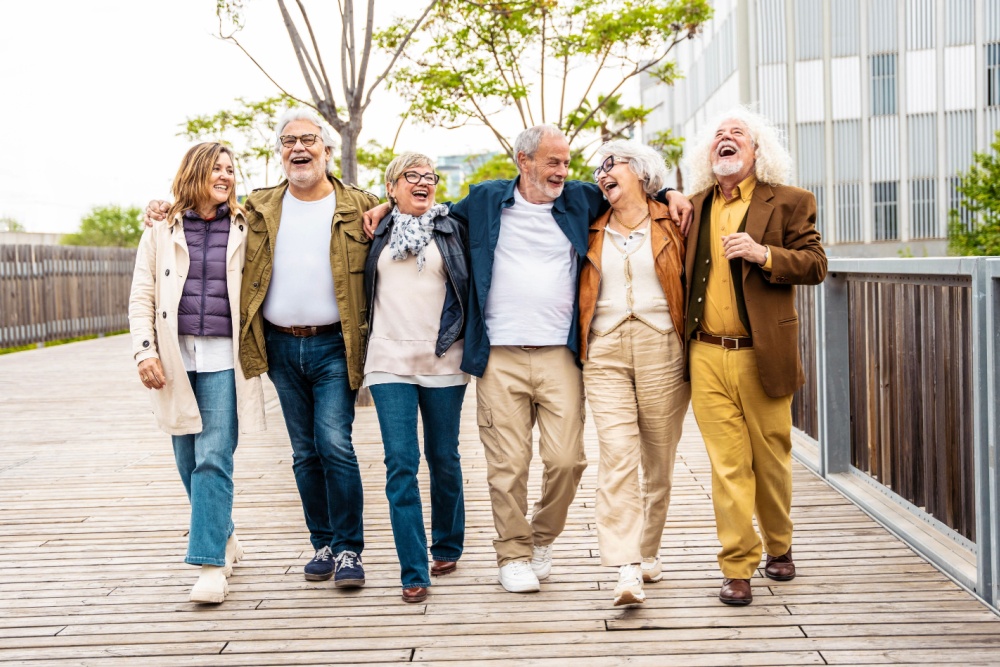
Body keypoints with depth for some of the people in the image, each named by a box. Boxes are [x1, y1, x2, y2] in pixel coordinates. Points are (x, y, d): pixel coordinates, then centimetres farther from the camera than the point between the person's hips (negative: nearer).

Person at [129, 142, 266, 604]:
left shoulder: (243, 230, 6)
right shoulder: (161, 230, 8)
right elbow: (141, 297, 6)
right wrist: (145, 349, -6)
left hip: (224, 358, -2)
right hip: (176, 358, 2)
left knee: (213, 460, -10)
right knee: (189, 461, 10)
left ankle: (211, 564, -8)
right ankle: (224, 537, 29)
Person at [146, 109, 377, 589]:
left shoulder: (360, 208, 1)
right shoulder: (259, 208, 11)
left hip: (333, 346, -3)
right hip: (281, 347, 4)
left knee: (334, 444, -11)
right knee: (305, 452, 10)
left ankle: (349, 549, 1)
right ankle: (323, 544, 21)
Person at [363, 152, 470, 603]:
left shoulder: (452, 231, 7)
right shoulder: (378, 232, 10)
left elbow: (471, 287, 7)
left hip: (443, 361, 0)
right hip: (390, 360, 0)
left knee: (444, 459, 9)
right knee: (400, 464, -7)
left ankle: (448, 546, 29)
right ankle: (414, 572, -4)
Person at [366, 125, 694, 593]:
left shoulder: (580, 200, 12)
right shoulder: (484, 201, 11)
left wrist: (669, 194, 10)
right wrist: (392, 205, 16)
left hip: (559, 356, 1)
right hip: (499, 358, -1)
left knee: (566, 458, -5)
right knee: (507, 463, -1)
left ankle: (542, 537, 22)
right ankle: (513, 555, 15)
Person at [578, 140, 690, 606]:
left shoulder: (671, 223, 6)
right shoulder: (593, 231, 14)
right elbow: (580, 294, 21)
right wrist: (579, 347, 10)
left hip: (661, 350, -1)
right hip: (605, 354, 1)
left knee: (659, 459, 5)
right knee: (616, 454, -13)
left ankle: (649, 551, 24)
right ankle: (627, 569, -18)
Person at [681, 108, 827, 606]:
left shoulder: (788, 203, 3)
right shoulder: (694, 208, 13)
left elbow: (815, 264, -3)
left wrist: (763, 254, -17)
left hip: (762, 355, -2)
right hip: (707, 356, 2)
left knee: (771, 460, 9)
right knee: (727, 464, 0)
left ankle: (778, 547, 32)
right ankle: (737, 569, 7)